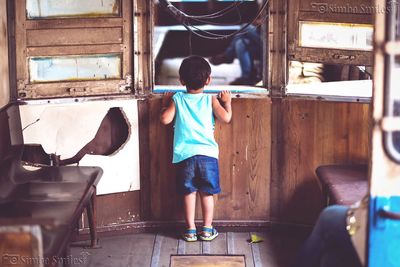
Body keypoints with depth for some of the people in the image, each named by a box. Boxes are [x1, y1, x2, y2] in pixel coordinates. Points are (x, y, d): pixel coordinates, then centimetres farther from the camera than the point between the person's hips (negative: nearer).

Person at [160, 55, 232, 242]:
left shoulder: (176, 100, 4)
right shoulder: (211, 100, 2)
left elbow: (165, 119, -1)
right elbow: (226, 118, -3)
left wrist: (166, 104, 17)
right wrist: (227, 102, 15)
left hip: (185, 155, 0)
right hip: (207, 154, 0)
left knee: (189, 193, 10)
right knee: (207, 193, 11)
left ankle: (190, 230, 13)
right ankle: (207, 230, 15)